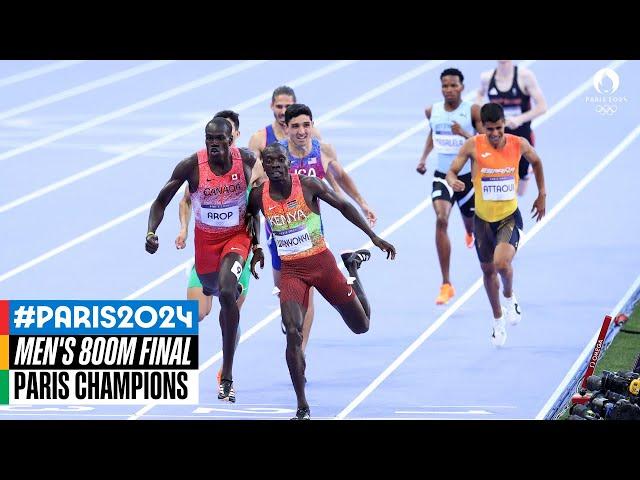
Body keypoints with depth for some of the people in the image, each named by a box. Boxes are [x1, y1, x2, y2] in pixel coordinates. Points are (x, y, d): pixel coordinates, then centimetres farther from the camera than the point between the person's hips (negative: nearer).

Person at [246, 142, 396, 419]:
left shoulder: (308, 185, -12)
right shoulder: (258, 196, -6)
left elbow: (343, 206, -3)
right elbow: (250, 217, 18)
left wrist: (374, 237, -4)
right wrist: (256, 248, 15)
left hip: (321, 262, 0)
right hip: (291, 270, 0)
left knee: (361, 326, 11)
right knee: (293, 333, -20)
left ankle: (353, 265, 42)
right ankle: (302, 407, -12)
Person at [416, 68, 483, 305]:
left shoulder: (473, 111, -13)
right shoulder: (432, 111, -1)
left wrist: (465, 134, -32)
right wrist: (423, 158, 11)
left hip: (468, 176, -1)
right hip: (442, 176, 1)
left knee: (472, 224, 19)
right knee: (441, 220, -22)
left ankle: (470, 233, 65)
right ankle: (446, 284, -22)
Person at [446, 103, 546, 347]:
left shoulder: (519, 144, -8)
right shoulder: (473, 146, -12)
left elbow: (536, 162, 13)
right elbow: (451, 172, -7)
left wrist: (542, 195, 14)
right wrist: (453, 182, -32)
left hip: (509, 217, -2)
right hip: (483, 219, 2)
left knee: (502, 262, -25)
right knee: (488, 270, 14)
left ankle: (509, 296, 9)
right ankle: (498, 320, 36)